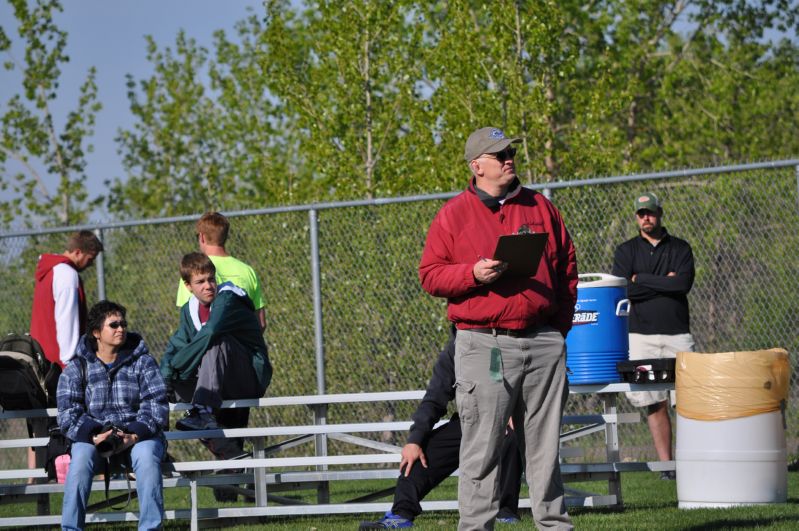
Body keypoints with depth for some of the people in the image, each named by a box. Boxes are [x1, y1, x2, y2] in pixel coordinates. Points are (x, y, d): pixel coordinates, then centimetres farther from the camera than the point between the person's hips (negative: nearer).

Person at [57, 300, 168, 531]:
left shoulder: (142, 362, 8)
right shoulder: (77, 367, 7)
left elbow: (156, 404, -1)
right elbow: (68, 412, -3)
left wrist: (135, 435, -19)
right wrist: (92, 435, -22)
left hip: (138, 434, 0)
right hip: (94, 436, 0)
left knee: (146, 457, -34)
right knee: (80, 459, -33)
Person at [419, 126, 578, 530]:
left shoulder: (541, 208, 13)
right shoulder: (454, 213, 2)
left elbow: (567, 271, 17)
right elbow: (430, 276, 0)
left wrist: (559, 327, 9)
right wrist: (473, 273, -17)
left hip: (543, 345, 4)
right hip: (483, 345, -4)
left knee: (544, 446, 9)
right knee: (481, 450, -5)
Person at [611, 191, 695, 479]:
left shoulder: (680, 248, 11)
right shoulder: (626, 251, 10)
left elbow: (684, 283, -7)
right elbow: (623, 290, -6)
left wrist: (641, 279, -5)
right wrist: (664, 283, -4)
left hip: (677, 335, 0)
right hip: (641, 335, 0)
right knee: (654, 404, -2)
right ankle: (666, 463, 2)